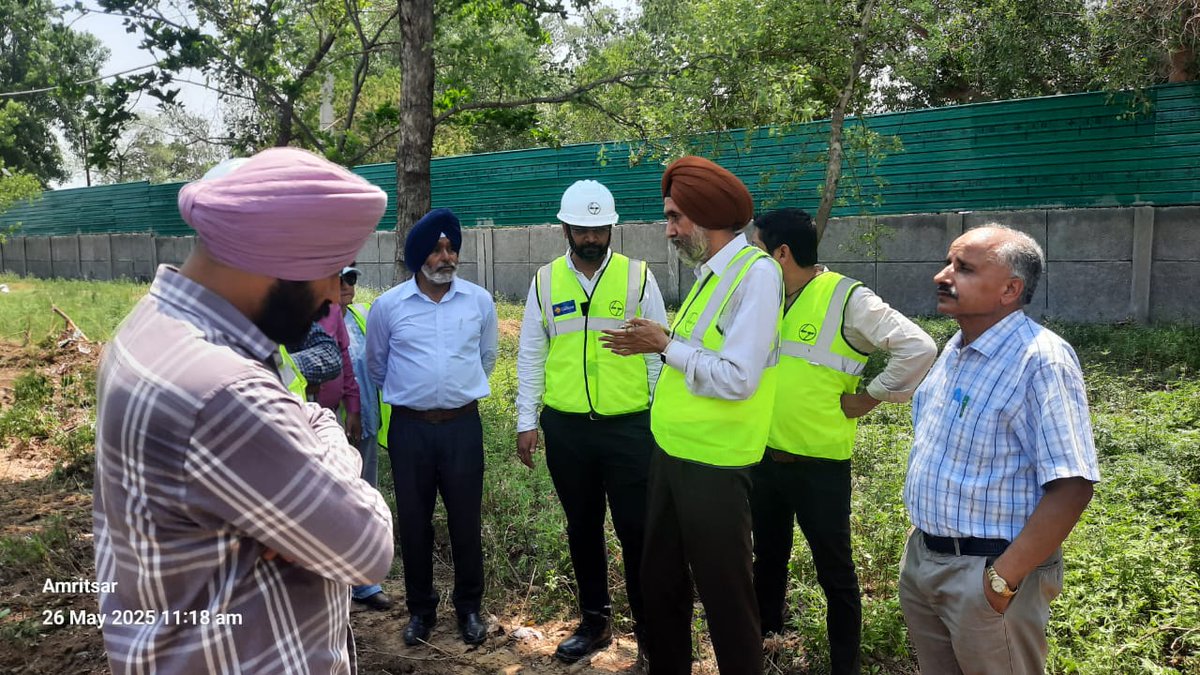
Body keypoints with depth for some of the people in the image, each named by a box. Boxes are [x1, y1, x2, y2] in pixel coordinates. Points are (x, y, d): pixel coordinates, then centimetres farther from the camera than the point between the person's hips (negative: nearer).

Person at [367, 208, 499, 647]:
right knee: (413, 522, 10)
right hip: (409, 428, 0)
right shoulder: (388, 305, -4)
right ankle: (420, 609, 28)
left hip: (463, 425, 0)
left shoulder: (480, 301, -1)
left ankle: (469, 607, 25)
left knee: (465, 520, 8)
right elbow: (376, 363, 13)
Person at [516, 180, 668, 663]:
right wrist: (526, 422, 3)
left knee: (637, 529, 4)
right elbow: (530, 355, 6)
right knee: (582, 527, 15)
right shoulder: (545, 281, 4)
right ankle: (595, 619, 33)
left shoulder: (638, 277, -2)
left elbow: (658, 354, 0)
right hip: (565, 428, 3)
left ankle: (649, 625, 23)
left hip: (630, 426, -2)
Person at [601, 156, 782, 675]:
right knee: (659, 579, 21)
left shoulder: (756, 272, -18)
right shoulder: (711, 271, 11)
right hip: (670, 453, 9)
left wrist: (664, 344, -16)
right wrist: (660, 344, 1)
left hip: (712, 466, -9)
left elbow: (736, 378, -25)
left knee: (725, 592, 8)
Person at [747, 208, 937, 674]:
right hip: (763, 457, 6)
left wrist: (867, 399, -15)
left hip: (820, 463, -6)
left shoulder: (846, 299, -16)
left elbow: (919, 348, -21)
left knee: (834, 571, 8)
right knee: (768, 555, 22)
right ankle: (763, 636, 43)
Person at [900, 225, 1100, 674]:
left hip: (984, 571, -8)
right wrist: (922, 544, 16)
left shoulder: (1041, 360, -21)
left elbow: (1071, 488, -25)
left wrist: (1002, 580, -23)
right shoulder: (955, 350, 7)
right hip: (921, 557, 8)